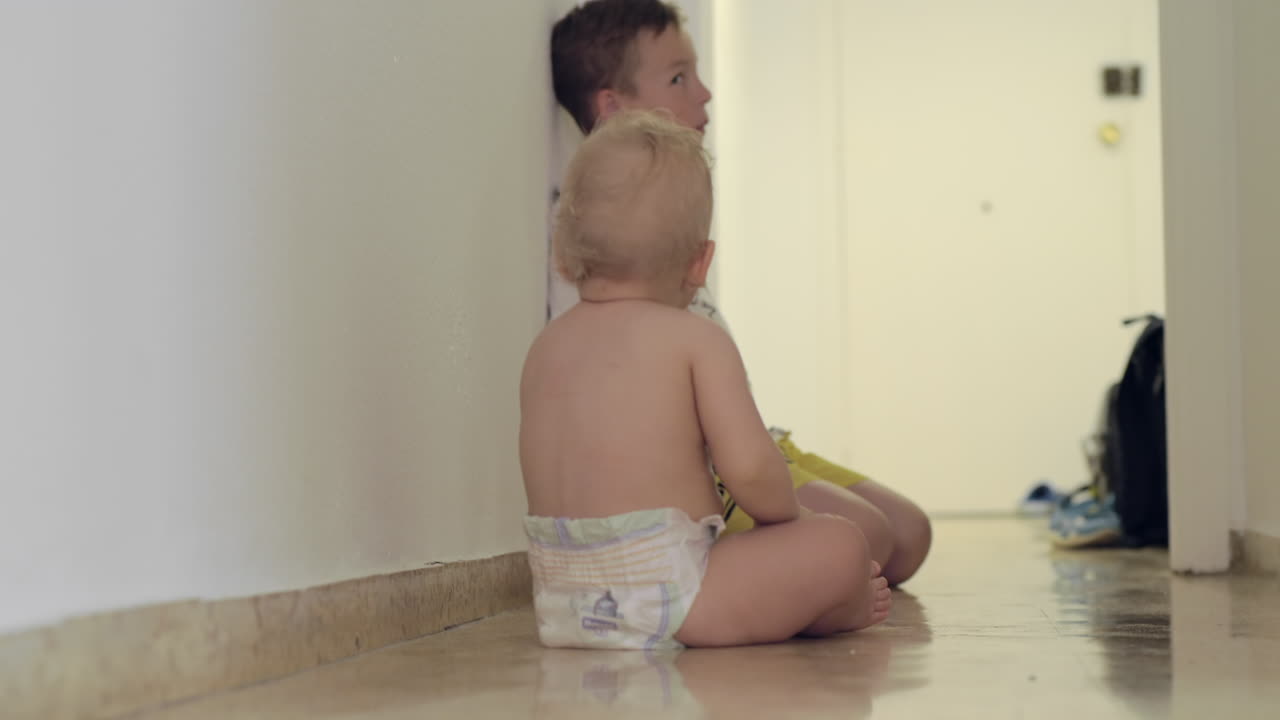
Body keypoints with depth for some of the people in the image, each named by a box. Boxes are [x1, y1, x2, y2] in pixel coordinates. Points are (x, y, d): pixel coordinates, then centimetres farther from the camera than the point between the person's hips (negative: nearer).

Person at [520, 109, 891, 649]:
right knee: (840, 545, 2)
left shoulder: (543, 348, 12)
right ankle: (840, 610, 29)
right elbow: (748, 466, -14)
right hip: (662, 595, -7)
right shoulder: (695, 339, -7)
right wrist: (787, 517, 7)